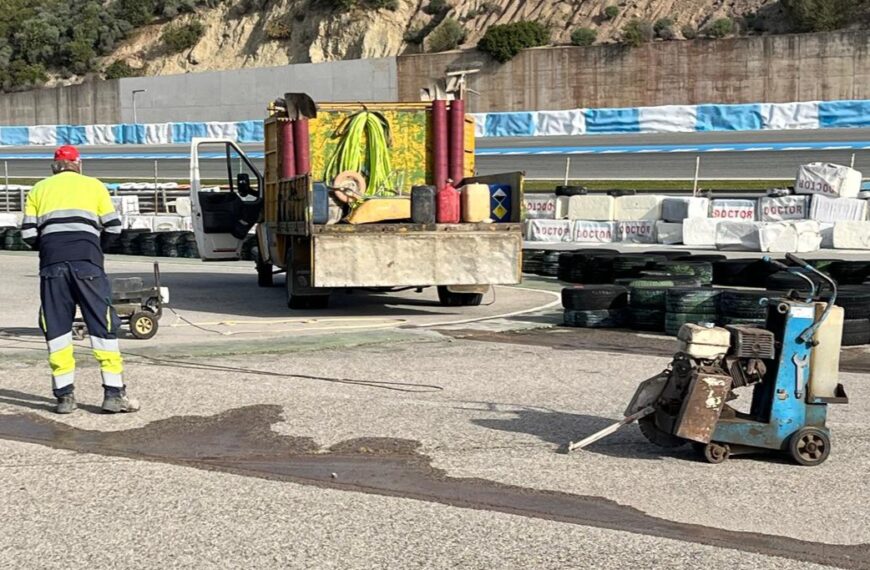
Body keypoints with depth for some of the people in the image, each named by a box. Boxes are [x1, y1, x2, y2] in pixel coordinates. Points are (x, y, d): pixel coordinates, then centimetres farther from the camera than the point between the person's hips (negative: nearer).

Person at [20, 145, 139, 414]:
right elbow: (113, 227, 10)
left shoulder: (39, 189, 18)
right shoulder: (94, 185, 14)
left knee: (56, 327, 9)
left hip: (52, 263, 2)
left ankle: (64, 395, 8)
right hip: (86, 261, -2)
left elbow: (28, 233, 10)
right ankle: (113, 393, -1)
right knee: (102, 323, 2)